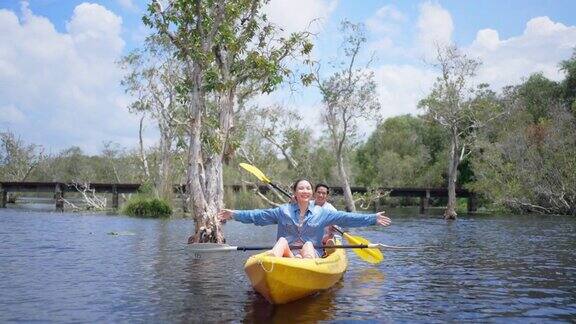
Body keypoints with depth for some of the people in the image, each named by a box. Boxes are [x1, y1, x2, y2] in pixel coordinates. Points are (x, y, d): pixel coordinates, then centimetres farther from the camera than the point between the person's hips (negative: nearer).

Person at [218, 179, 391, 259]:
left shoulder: (322, 213, 12)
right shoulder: (283, 211, 12)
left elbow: (346, 218, 6)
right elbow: (258, 215, 10)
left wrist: (373, 219, -1)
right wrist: (234, 214, 3)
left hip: (312, 253, 0)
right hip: (286, 253, 0)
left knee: (308, 244, -30)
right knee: (282, 240, -29)